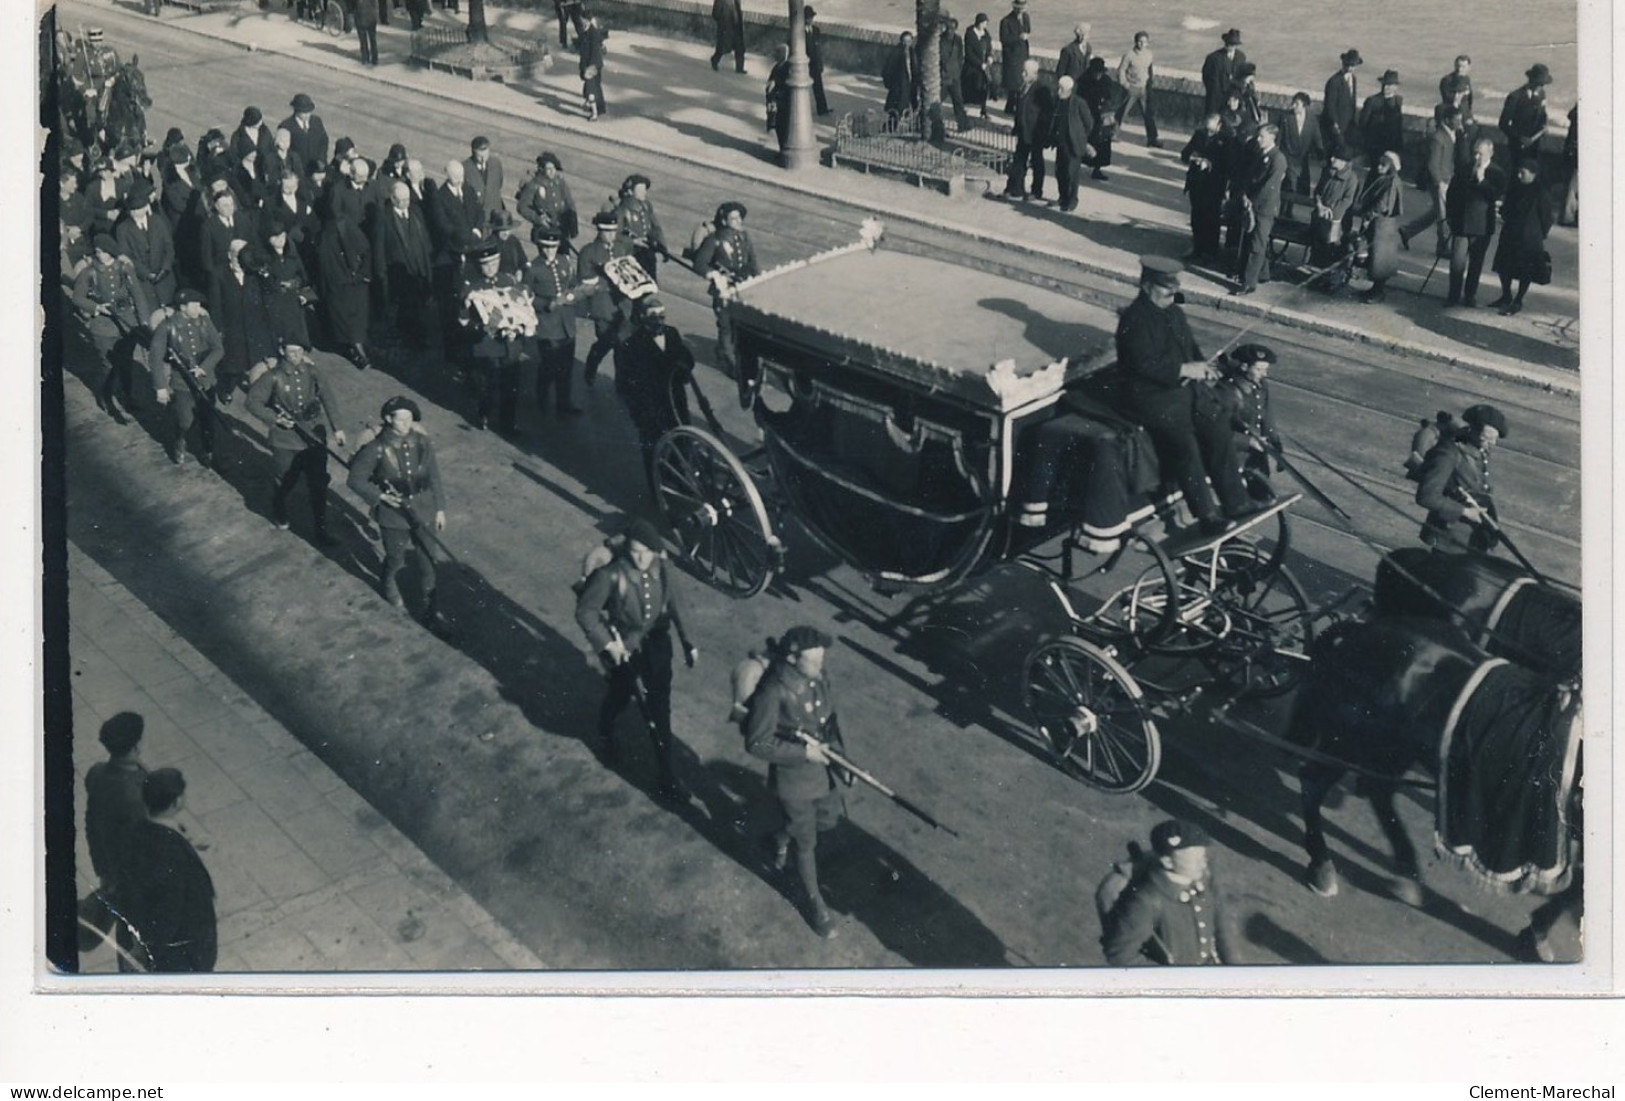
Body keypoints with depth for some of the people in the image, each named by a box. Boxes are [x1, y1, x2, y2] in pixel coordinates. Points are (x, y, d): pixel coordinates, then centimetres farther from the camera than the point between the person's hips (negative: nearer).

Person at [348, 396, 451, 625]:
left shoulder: (422, 443, -9)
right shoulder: (377, 449, -18)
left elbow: (434, 477, 2)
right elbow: (355, 479, -9)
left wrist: (440, 508, 5)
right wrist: (380, 496, -18)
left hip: (422, 512, 2)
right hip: (393, 515, -2)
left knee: (426, 561, 8)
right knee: (396, 559, 18)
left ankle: (428, 608, 23)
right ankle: (389, 586, 53)